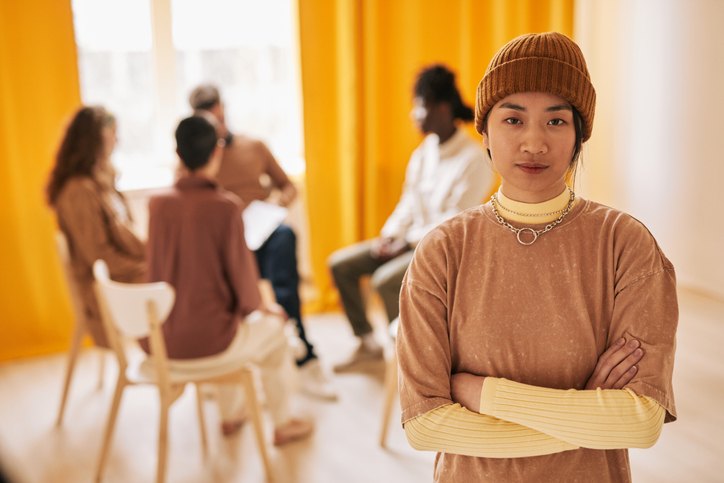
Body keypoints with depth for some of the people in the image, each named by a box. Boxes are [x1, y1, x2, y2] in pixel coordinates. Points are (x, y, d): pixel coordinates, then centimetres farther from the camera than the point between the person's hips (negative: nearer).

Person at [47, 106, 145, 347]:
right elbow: (99, 255, -19)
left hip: (125, 272, 9)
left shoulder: (100, 181, 13)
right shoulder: (79, 191, -17)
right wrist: (145, 271, -14)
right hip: (108, 290, -9)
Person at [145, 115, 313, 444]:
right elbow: (240, 272, -11)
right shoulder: (225, 206, -18)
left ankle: (230, 417, 49)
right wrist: (257, 306, 12)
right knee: (272, 326, 25)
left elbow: (158, 267, 9)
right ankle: (282, 425, 41)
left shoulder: (158, 204, -3)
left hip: (157, 341, 5)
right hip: (205, 342, -5)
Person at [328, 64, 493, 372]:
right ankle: (367, 342, 8)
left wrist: (408, 244, -18)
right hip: (412, 240, 8)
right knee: (340, 263, -2)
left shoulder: (473, 159, -16)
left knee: (386, 280, -30)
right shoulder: (422, 153, 8)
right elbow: (407, 205, 12)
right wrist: (388, 236, -4)